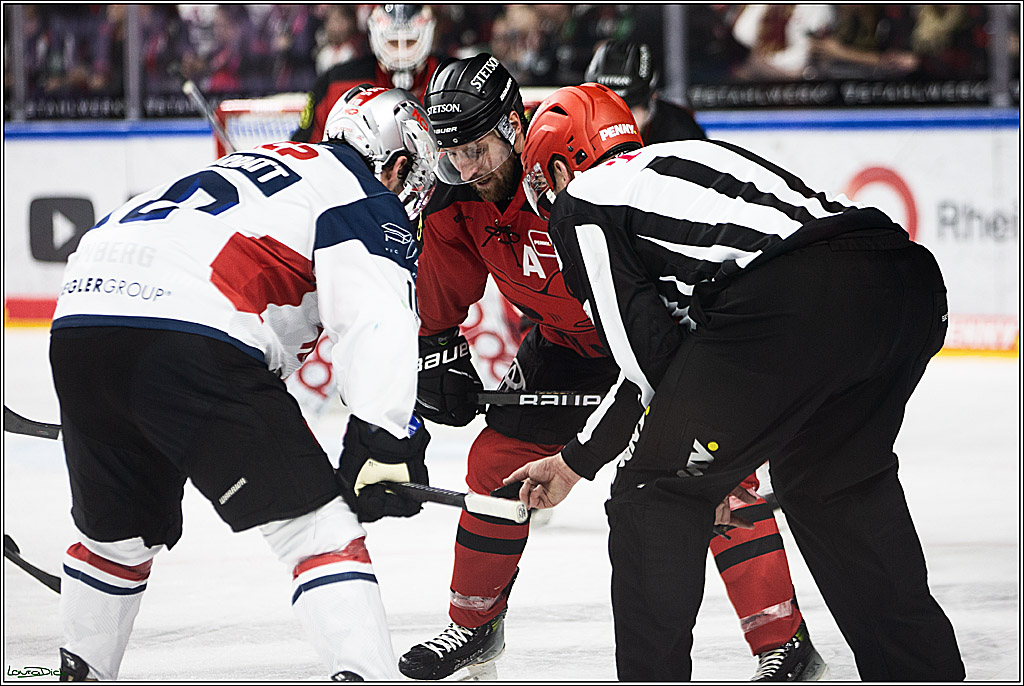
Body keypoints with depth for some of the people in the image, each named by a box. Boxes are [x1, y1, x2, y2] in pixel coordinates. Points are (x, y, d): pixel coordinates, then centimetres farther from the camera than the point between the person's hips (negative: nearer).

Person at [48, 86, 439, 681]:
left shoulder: (250, 163, 35)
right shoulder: (366, 202, 10)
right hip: (190, 341, -8)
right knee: (315, 519, -3)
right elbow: (378, 321, -8)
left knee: (120, 526, 28)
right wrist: (385, 438, -14)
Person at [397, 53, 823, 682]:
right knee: (496, 462, 4)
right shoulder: (456, 205, -12)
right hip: (567, 340, 7)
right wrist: (440, 356, 0)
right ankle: (476, 628, 24)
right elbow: (440, 292, 8)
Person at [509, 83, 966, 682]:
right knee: (838, 481, 31)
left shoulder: (580, 201, 16)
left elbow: (651, 354, 8)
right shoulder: (674, 157, 40)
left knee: (658, 494, 9)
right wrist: (574, 462, 48)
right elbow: (662, 356, 42)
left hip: (790, 303, -8)